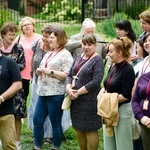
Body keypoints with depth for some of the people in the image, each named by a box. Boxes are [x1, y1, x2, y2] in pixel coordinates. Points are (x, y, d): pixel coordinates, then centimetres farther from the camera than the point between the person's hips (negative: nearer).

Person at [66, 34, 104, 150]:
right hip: (76, 100, 7)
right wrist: (69, 88, -9)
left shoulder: (97, 60, -9)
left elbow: (96, 81, -18)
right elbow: (70, 75, 11)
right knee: (78, 128, 14)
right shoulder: (79, 57, 12)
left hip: (89, 100, -7)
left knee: (90, 130, 1)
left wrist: (78, 92, -17)